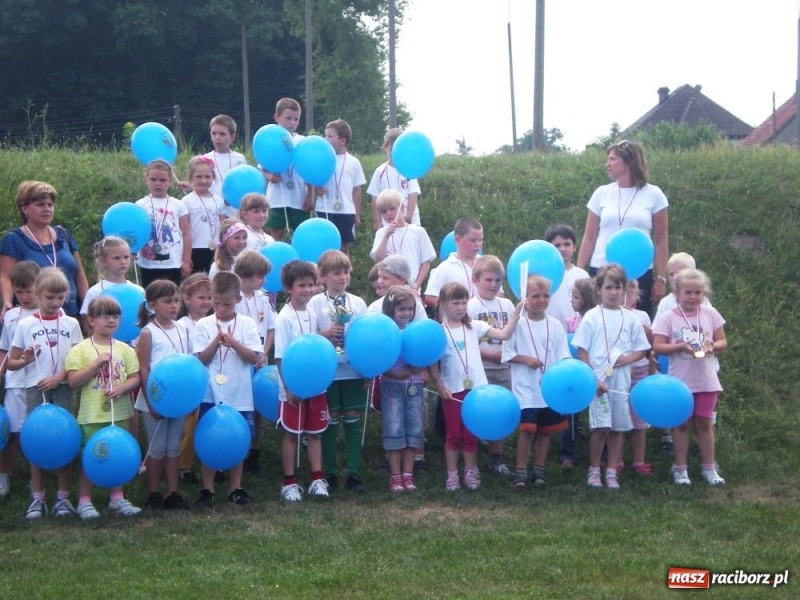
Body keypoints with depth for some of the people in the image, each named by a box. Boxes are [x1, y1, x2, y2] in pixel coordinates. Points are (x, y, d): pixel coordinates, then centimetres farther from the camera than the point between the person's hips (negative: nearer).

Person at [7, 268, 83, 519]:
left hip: (62, 388, 1)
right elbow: (10, 362, 6)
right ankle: (38, 498, 7)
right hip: (35, 388, -1)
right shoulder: (25, 324, 3)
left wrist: (59, 377, -12)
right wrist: (24, 361, -15)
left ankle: (63, 497, 8)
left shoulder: (71, 324, 6)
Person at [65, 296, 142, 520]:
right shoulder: (81, 350, -5)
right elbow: (73, 381, -12)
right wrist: (98, 363, -18)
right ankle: (84, 501, 11)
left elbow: (135, 378, 4)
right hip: (92, 415, -4)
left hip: (119, 414, 4)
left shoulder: (124, 349, 6)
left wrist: (122, 387, -16)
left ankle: (117, 498, 24)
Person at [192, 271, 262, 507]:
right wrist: (216, 342, -19)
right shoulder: (204, 325, 0)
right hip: (211, 395, 0)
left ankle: (236, 487, 21)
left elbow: (254, 357, -7)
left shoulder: (246, 324, 0)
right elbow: (201, 359, -5)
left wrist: (234, 342, -20)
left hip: (239, 395, 1)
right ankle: (207, 489, 13)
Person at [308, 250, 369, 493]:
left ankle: (354, 473, 11)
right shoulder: (316, 303, -1)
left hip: (354, 371, 2)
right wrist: (327, 334, -23)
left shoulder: (358, 303, 6)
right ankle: (329, 473, 13)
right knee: (330, 422, 4)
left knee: (353, 421, 5)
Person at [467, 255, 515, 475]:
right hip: (480, 370, -5)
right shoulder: (470, 307, -6)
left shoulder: (507, 305, 8)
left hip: (504, 368, 5)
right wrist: (489, 355, -18)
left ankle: (497, 458, 21)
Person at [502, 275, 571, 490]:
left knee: (545, 429, 10)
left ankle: (539, 470, 22)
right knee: (527, 429, -9)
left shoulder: (555, 325, 4)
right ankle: (521, 471, 1)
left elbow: (564, 356, 5)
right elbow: (507, 354, -1)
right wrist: (525, 359, -14)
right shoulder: (518, 324, -4)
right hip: (526, 388, -3)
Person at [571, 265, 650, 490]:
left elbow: (641, 350, 12)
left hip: (621, 381, 3)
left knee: (618, 427, 6)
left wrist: (627, 358, -8)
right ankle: (594, 471, 7)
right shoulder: (591, 317, 0)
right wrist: (592, 379, -11)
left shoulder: (630, 318, 7)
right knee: (601, 427, -9)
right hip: (598, 380, -3)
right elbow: (582, 351, -2)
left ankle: (612, 472, 16)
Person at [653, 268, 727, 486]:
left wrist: (712, 346, -16)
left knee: (704, 422, 9)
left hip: (706, 380, 2)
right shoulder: (667, 317, -7)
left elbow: (723, 343, 6)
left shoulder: (710, 314, 1)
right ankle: (680, 468, 17)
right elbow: (658, 346, -11)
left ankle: (708, 468, 17)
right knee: (682, 423, 8)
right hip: (680, 381, -2)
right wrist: (681, 347, -23)